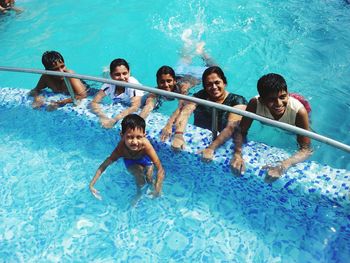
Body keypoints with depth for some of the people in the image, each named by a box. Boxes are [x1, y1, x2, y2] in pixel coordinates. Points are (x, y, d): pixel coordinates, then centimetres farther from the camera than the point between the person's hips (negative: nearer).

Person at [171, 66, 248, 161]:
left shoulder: (237, 101, -9)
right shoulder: (201, 95, 1)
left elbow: (231, 128, -23)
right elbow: (185, 112, -15)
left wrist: (211, 148, -37)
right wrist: (178, 134, -33)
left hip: (223, 145, -3)